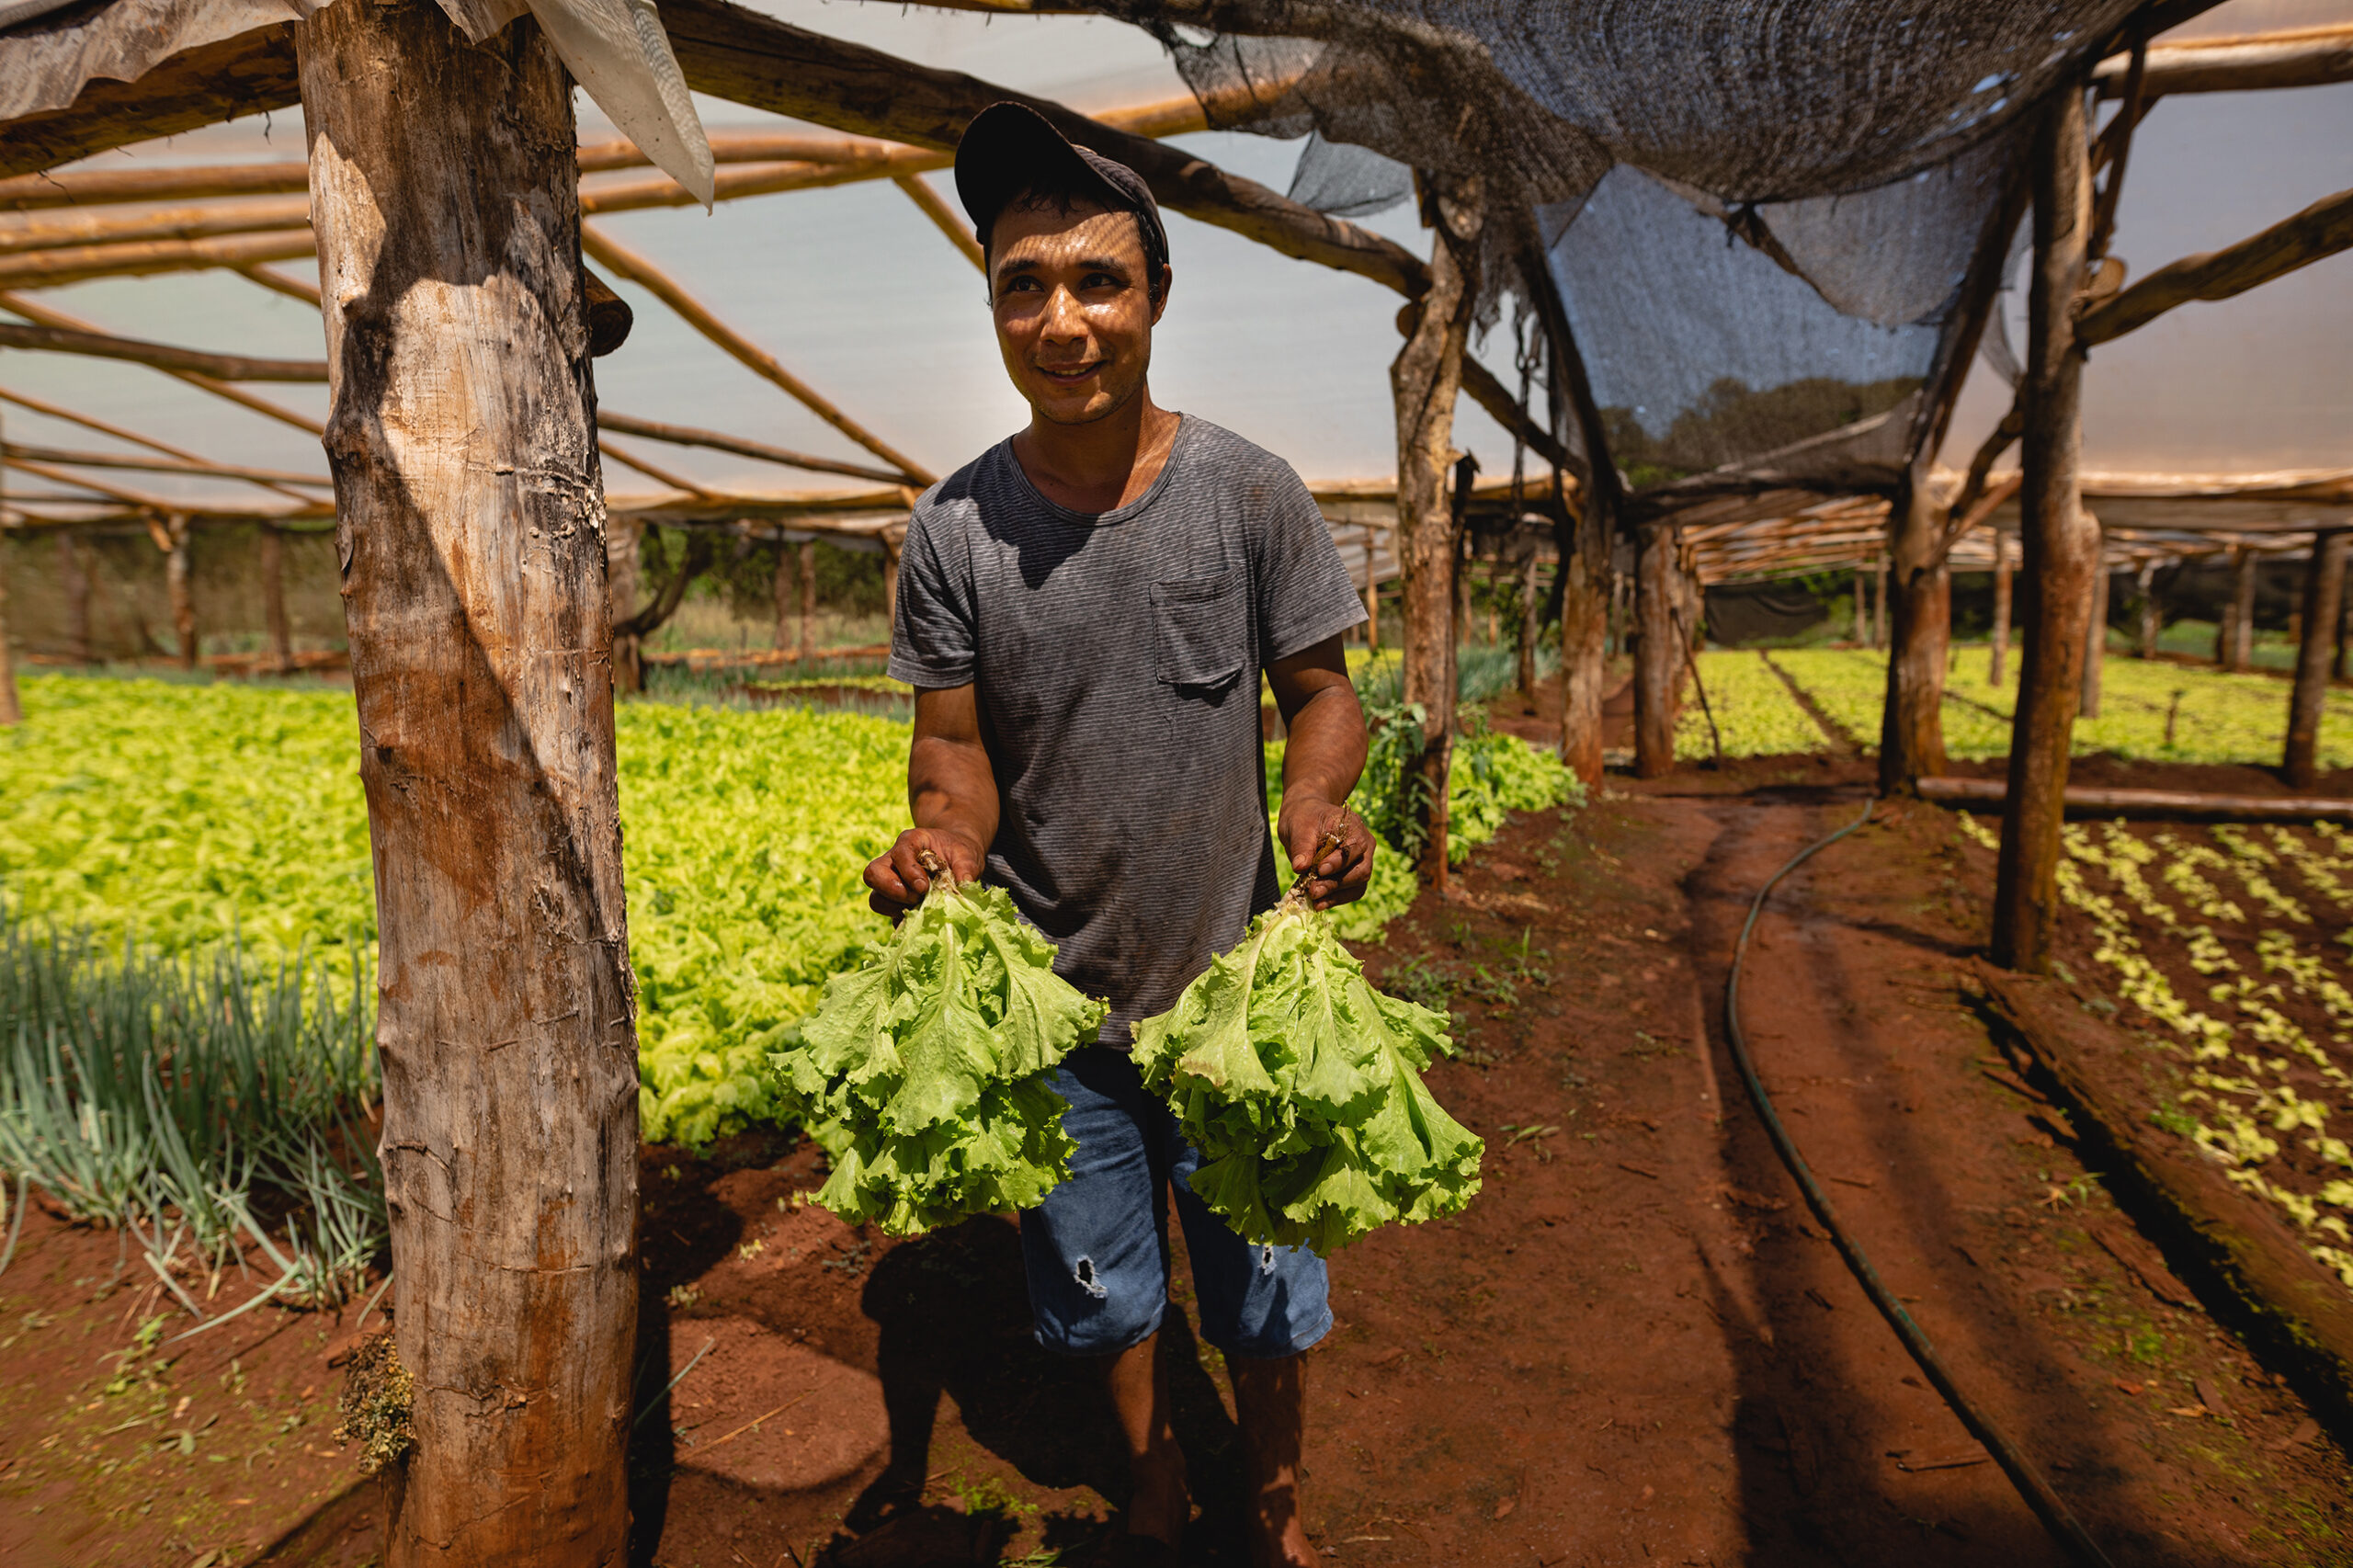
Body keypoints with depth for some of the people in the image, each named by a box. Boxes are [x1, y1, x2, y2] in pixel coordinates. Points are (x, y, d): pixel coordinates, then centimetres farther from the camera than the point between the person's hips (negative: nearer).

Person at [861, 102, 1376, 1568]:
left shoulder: (1251, 491, -12)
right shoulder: (954, 528, -10)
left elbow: (1322, 690, -5)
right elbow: (953, 740, -3)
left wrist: (1319, 796, -27)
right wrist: (940, 837, -26)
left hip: (1231, 981, -1)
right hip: (1049, 997, 1)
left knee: (1264, 1287, 17)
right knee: (1101, 1284, 21)